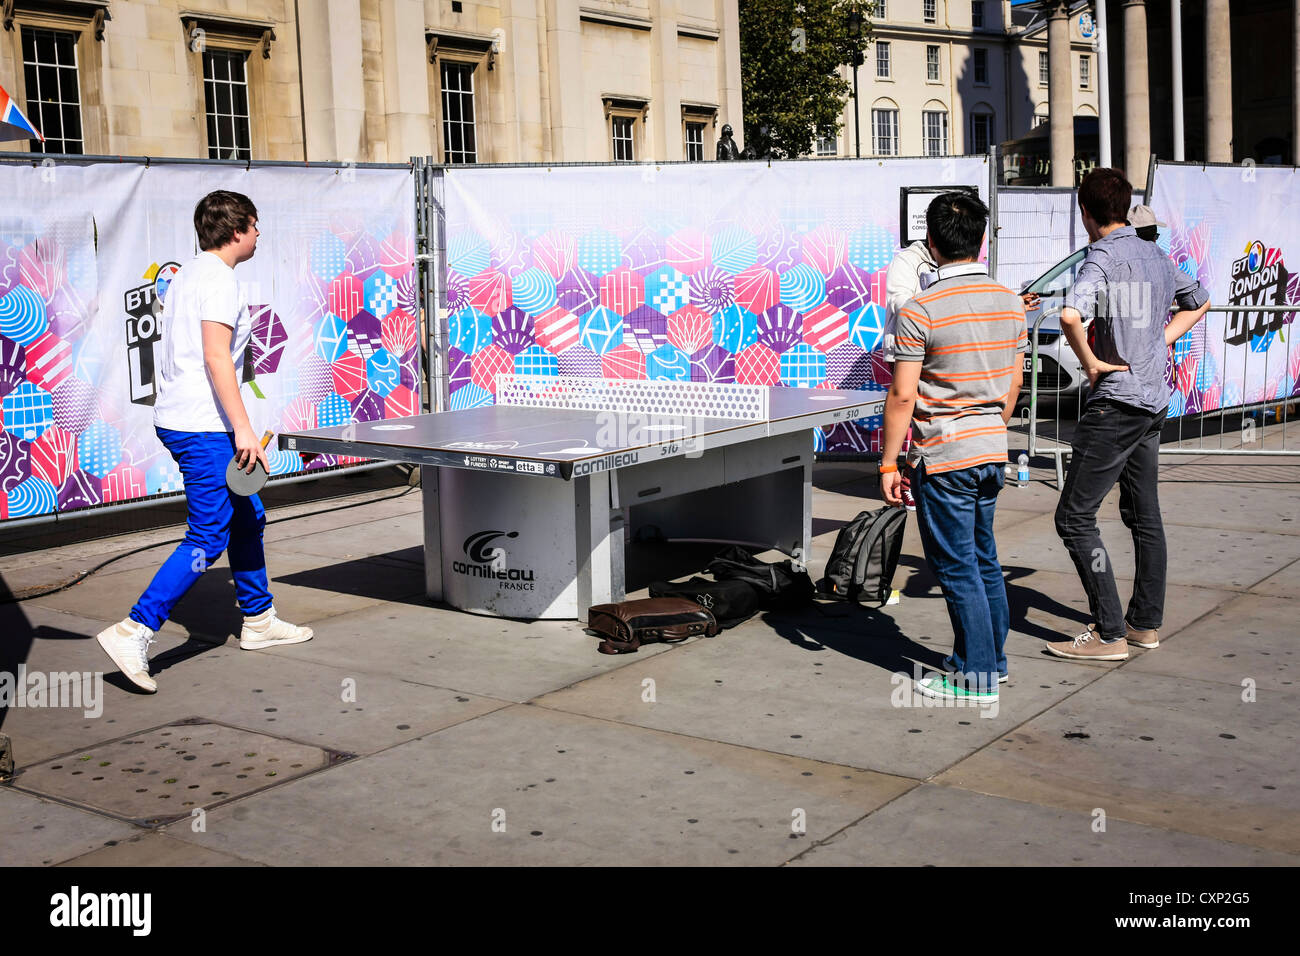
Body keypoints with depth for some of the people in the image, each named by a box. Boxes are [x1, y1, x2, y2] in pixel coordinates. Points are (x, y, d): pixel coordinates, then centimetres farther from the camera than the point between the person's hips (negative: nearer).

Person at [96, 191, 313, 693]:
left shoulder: (186, 275, 17)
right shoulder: (219, 280, -13)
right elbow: (216, 357, -23)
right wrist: (243, 428, -26)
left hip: (180, 419, 10)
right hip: (202, 427, -10)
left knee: (248, 517, 18)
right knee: (208, 538, -9)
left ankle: (258, 620, 28)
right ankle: (134, 632, -12)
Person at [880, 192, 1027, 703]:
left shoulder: (919, 311, -16)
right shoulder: (1010, 302, 3)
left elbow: (903, 396, -16)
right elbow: (1014, 382, 12)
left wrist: (888, 461, -8)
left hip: (944, 457, -7)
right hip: (992, 451, 7)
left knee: (956, 566, 3)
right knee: (983, 558, 19)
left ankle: (975, 677, 10)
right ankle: (993, 658, 29)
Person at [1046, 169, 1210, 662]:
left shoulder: (1102, 256, -13)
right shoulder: (1156, 255, 11)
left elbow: (1071, 315, -32)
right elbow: (1198, 302, 28)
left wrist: (1090, 362, -16)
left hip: (1115, 402, -9)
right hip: (1154, 399, 9)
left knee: (1074, 518, -4)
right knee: (1144, 516, 16)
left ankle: (1109, 634, -5)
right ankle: (1146, 622, 25)